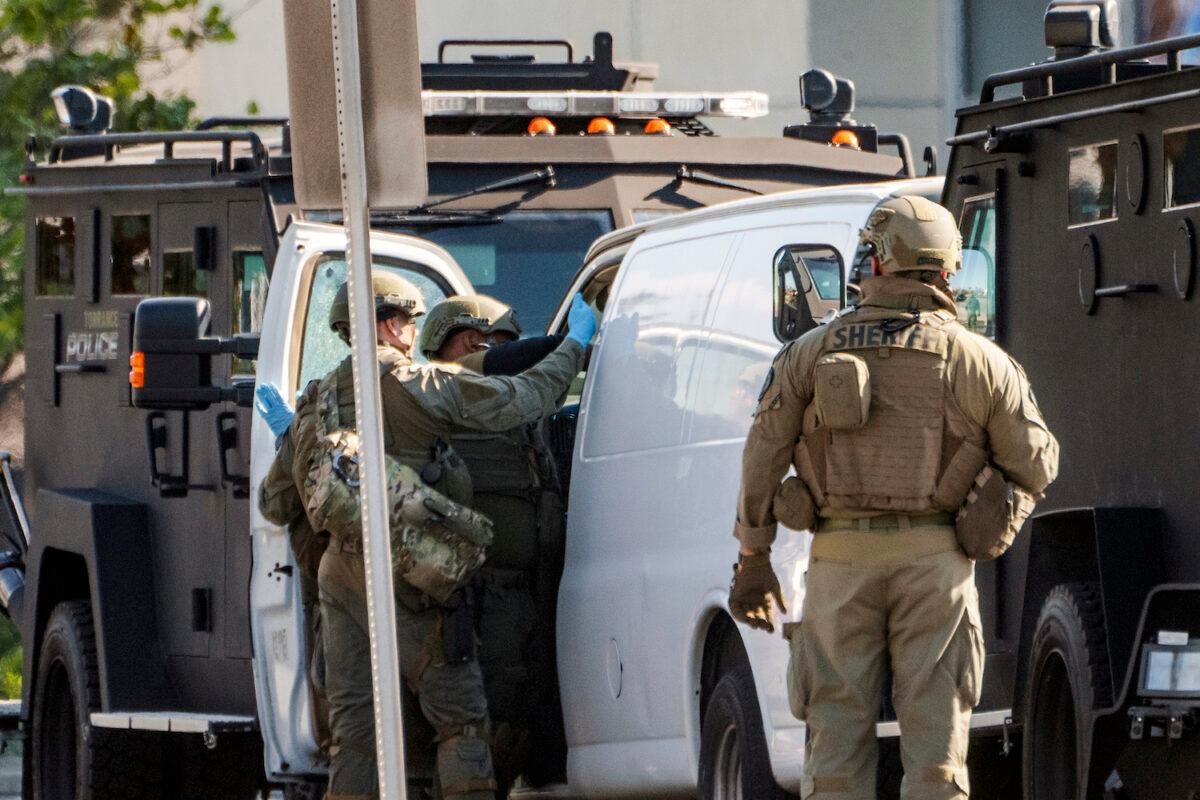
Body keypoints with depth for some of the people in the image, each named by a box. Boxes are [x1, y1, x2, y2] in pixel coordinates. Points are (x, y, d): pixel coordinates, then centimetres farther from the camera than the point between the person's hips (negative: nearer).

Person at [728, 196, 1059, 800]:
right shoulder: (980, 361, 0)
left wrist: (753, 560, 11)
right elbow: (1035, 465, 5)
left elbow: (762, 458, 3)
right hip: (934, 566, -1)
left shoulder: (811, 353, 3)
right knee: (935, 741, 0)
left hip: (841, 559, 1)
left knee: (838, 737, 5)